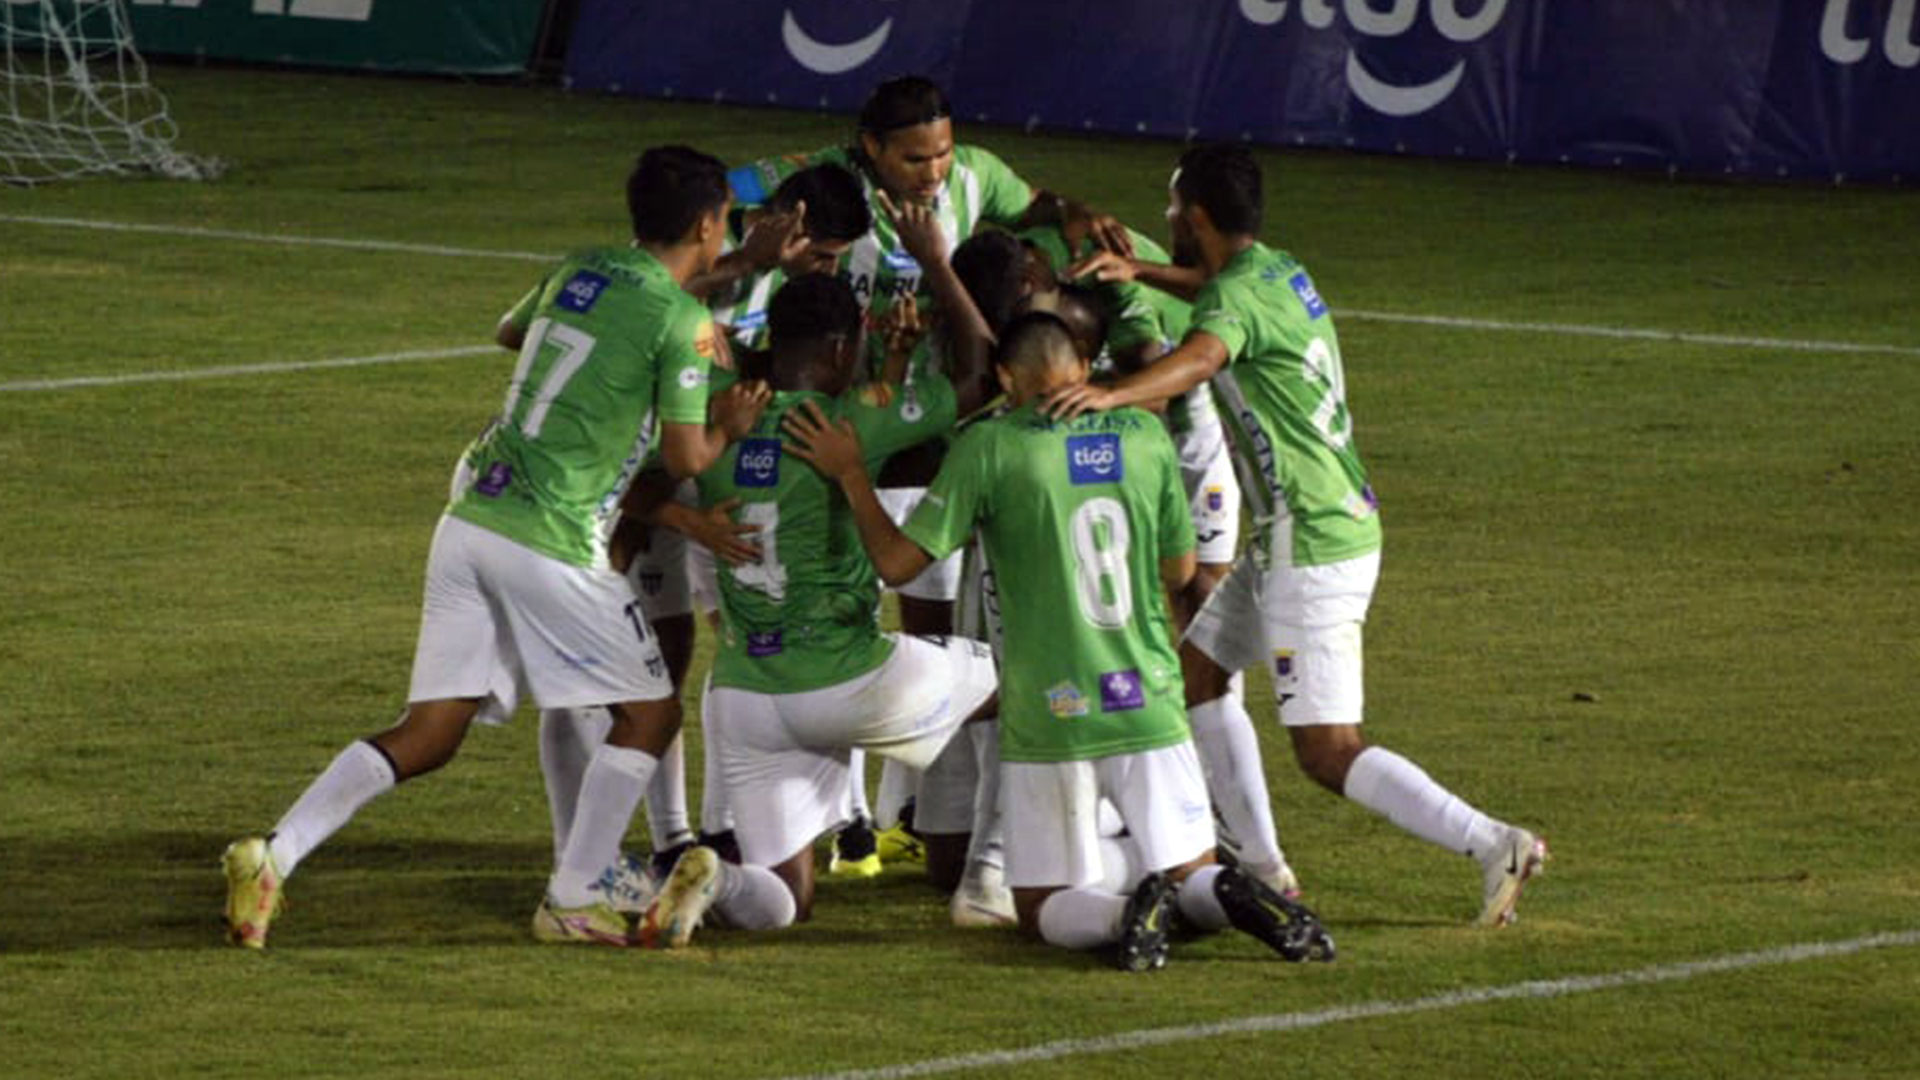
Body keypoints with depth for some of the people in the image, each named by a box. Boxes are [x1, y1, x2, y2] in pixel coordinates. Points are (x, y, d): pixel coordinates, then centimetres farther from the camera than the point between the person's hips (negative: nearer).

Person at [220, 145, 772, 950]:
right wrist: (728, 428, 15)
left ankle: (274, 854, -6)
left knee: (429, 734, 7)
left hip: (470, 518, 7)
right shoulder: (682, 321, -5)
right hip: (552, 543, -7)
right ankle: (575, 898, 9)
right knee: (649, 715, 11)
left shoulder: (576, 272, 16)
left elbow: (511, 329, 37)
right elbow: (686, 459, -6)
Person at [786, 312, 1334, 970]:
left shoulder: (989, 447, -8)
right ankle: (1235, 897, -21)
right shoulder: (1146, 436, 4)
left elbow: (897, 562, -6)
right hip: (1149, 708, 3)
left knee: (1044, 909, 9)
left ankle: (1122, 914, -25)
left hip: (1049, 718, -3)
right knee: (1191, 876, 15)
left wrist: (850, 475, 8)